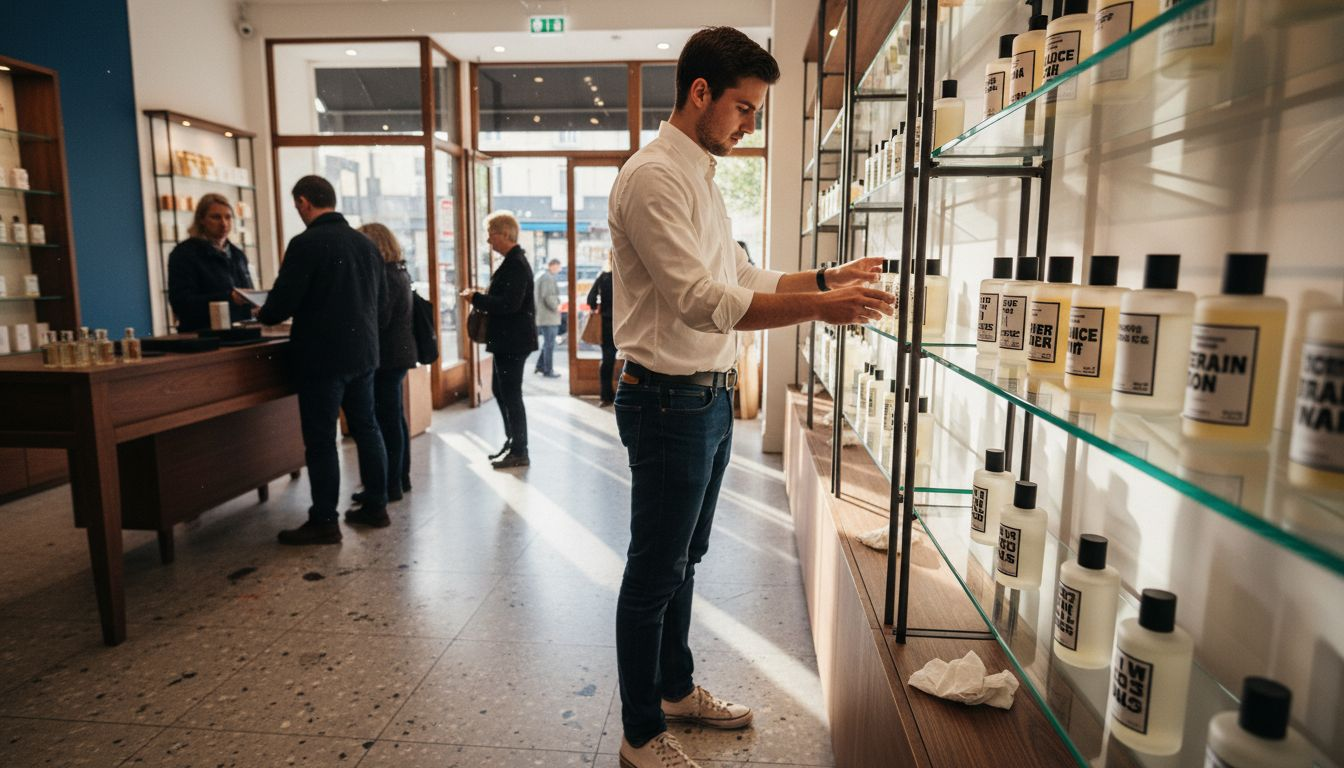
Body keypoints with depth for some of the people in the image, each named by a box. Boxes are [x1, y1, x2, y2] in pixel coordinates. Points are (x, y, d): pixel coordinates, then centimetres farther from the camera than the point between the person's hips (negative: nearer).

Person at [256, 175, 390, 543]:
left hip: (322, 357, -7)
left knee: (321, 440, 0)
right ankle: (376, 506, 21)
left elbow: (282, 302, -14)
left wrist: (262, 315, 8)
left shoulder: (306, 244, -13)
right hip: (363, 354, 7)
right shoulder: (367, 243, 9)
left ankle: (324, 523, 6)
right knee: (366, 430, 14)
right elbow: (383, 308, 13)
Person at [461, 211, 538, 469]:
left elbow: (509, 304, -26)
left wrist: (476, 298, -17)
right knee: (500, 390, 18)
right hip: (507, 340, 11)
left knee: (511, 395, -3)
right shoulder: (514, 261, 14)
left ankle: (519, 452, 7)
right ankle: (512, 442, 28)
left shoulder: (515, 264, -18)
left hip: (513, 341, -11)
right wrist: (482, 299, 8)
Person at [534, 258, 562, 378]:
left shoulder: (540, 277, 16)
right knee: (549, 344, -3)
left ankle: (540, 366, 17)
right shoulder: (549, 278, -15)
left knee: (547, 342, 18)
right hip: (549, 316, -10)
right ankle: (548, 371, 2)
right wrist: (556, 307, -11)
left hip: (541, 316, 10)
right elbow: (548, 296, -25)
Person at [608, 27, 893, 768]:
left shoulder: (700, 179, 15)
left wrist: (826, 276, 9)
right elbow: (701, 301, -24)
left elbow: (741, 279, 19)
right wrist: (820, 307, -27)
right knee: (654, 574, 4)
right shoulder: (652, 176, -16)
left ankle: (675, 687, 40)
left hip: (710, 398, 9)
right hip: (669, 401, -9)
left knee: (684, 558, 21)